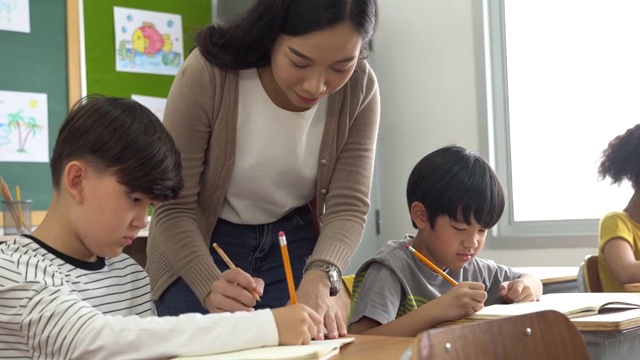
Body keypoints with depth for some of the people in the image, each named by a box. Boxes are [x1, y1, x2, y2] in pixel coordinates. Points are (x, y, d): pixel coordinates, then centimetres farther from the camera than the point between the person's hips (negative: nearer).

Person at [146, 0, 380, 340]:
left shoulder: (359, 89, -18)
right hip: (198, 248, -2)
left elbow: (348, 206, -19)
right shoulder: (207, 75, -27)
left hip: (294, 243, 2)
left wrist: (319, 277, -40)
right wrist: (211, 287, -42)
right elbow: (173, 208, -24)